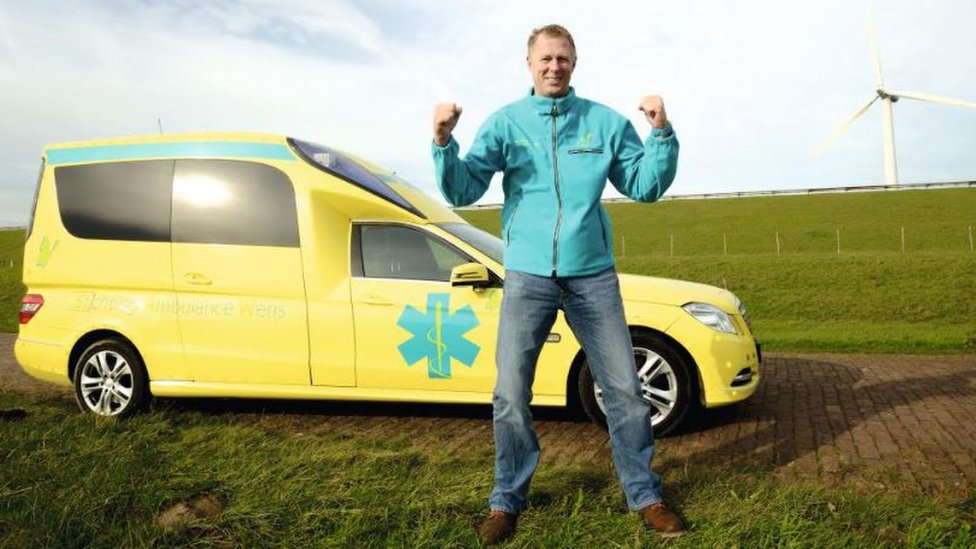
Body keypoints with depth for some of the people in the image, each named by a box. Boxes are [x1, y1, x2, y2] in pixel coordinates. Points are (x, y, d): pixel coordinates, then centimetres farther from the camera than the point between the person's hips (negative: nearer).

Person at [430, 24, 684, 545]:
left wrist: (662, 133, -9)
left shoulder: (605, 122, 6)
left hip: (593, 276, 1)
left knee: (624, 389, 7)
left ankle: (645, 495, 25)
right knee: (510, 396, 2)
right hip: (527, 277, -1)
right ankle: (507, 500, 21)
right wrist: (443, 142, -22)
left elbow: (645, 186, 7)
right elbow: (463, 192, -4)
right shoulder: (505, 123, 3)